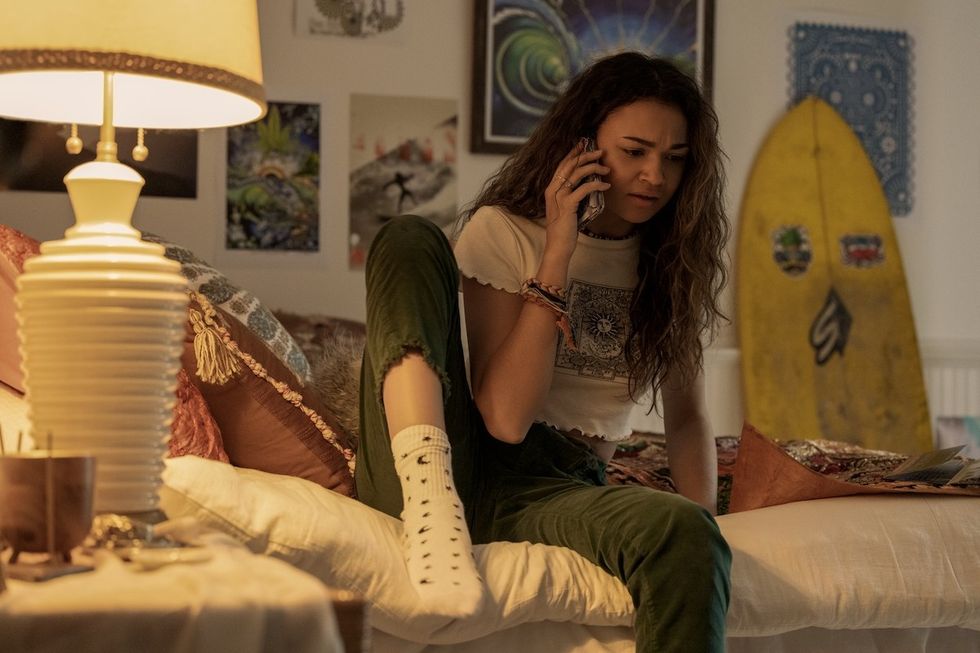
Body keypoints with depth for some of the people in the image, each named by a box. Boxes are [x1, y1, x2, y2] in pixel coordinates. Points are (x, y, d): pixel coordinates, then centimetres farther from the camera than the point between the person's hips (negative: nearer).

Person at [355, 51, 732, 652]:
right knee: (411, 238, -23)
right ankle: (430, 503, -38)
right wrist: (558, 253, -15)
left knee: (687, 536, -36)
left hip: (557, 488, 1)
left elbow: (687, 415, 13)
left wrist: (704, 525, -6)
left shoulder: (671, 264, 11)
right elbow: (506, 416, -13)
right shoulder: (503, 230, -1)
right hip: (427, 466, 0)